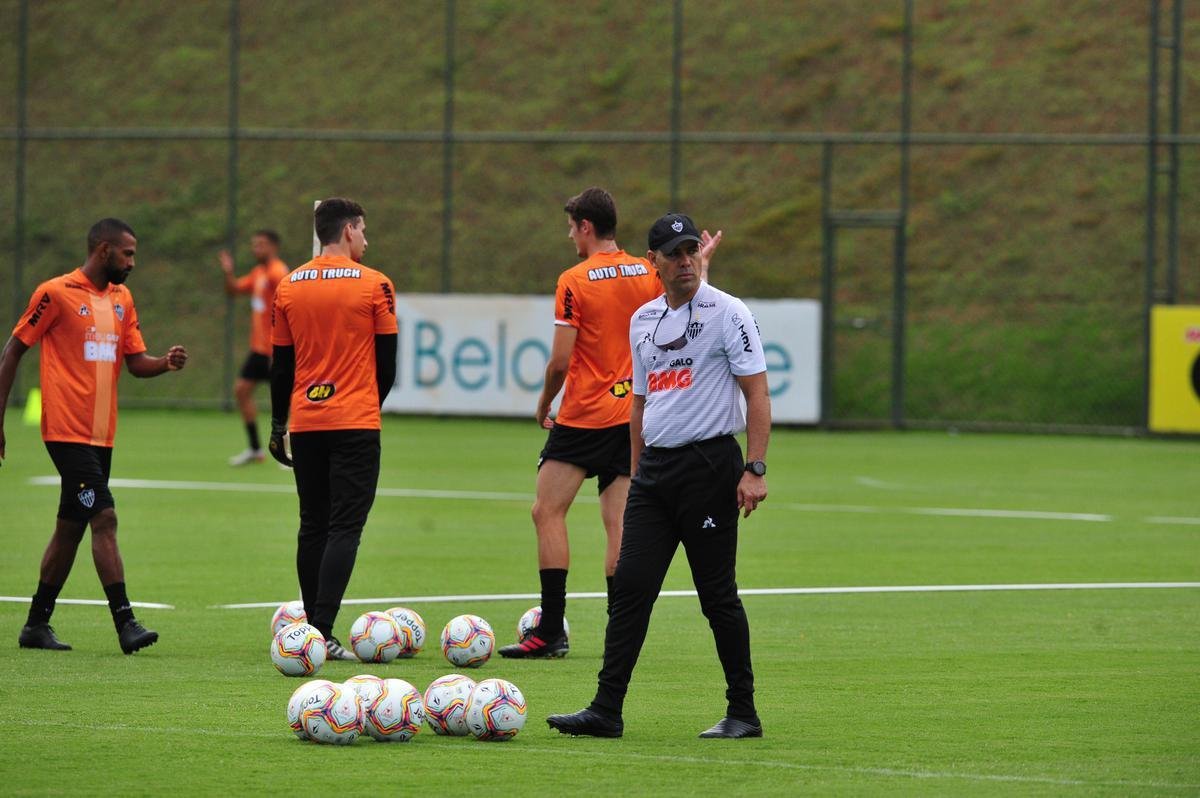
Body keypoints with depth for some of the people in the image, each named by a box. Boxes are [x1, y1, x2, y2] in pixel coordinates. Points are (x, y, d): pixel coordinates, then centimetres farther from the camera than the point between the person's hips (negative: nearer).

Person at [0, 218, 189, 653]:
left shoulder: (122, 299, 14)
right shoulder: (56, 294, -7)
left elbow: (135, 362, 16)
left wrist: (166, 363, -7)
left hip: (101, 434, 8)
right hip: (67, 432, -8)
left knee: (71, 527, 11)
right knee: (105, 519, -15)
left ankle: (36, 625, 20)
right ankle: (125, 623, -17)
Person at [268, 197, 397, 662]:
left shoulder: (288, 287, 5)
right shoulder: (374, 285, -5)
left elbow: (281, 363, 9)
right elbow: (387, 362, 0)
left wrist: (278, 425, 17)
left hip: (305, 425, 4)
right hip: (355, 423, -4)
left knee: (312, 527, 13)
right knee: (345, 527, -6)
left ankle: (313, 631, 14)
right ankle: (323, 633, -17)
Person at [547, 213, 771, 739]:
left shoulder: (725, 312, -5)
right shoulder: (642, 320, 14)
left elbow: (757, 394, -8)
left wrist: (755, 469, -16)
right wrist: (638, 473, 18)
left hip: (709, 463, -6)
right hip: (655, 467, 6)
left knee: (717, 594, -2)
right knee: (631, 586, -1)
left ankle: (743, 714, 8)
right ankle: (606, 711, -1)